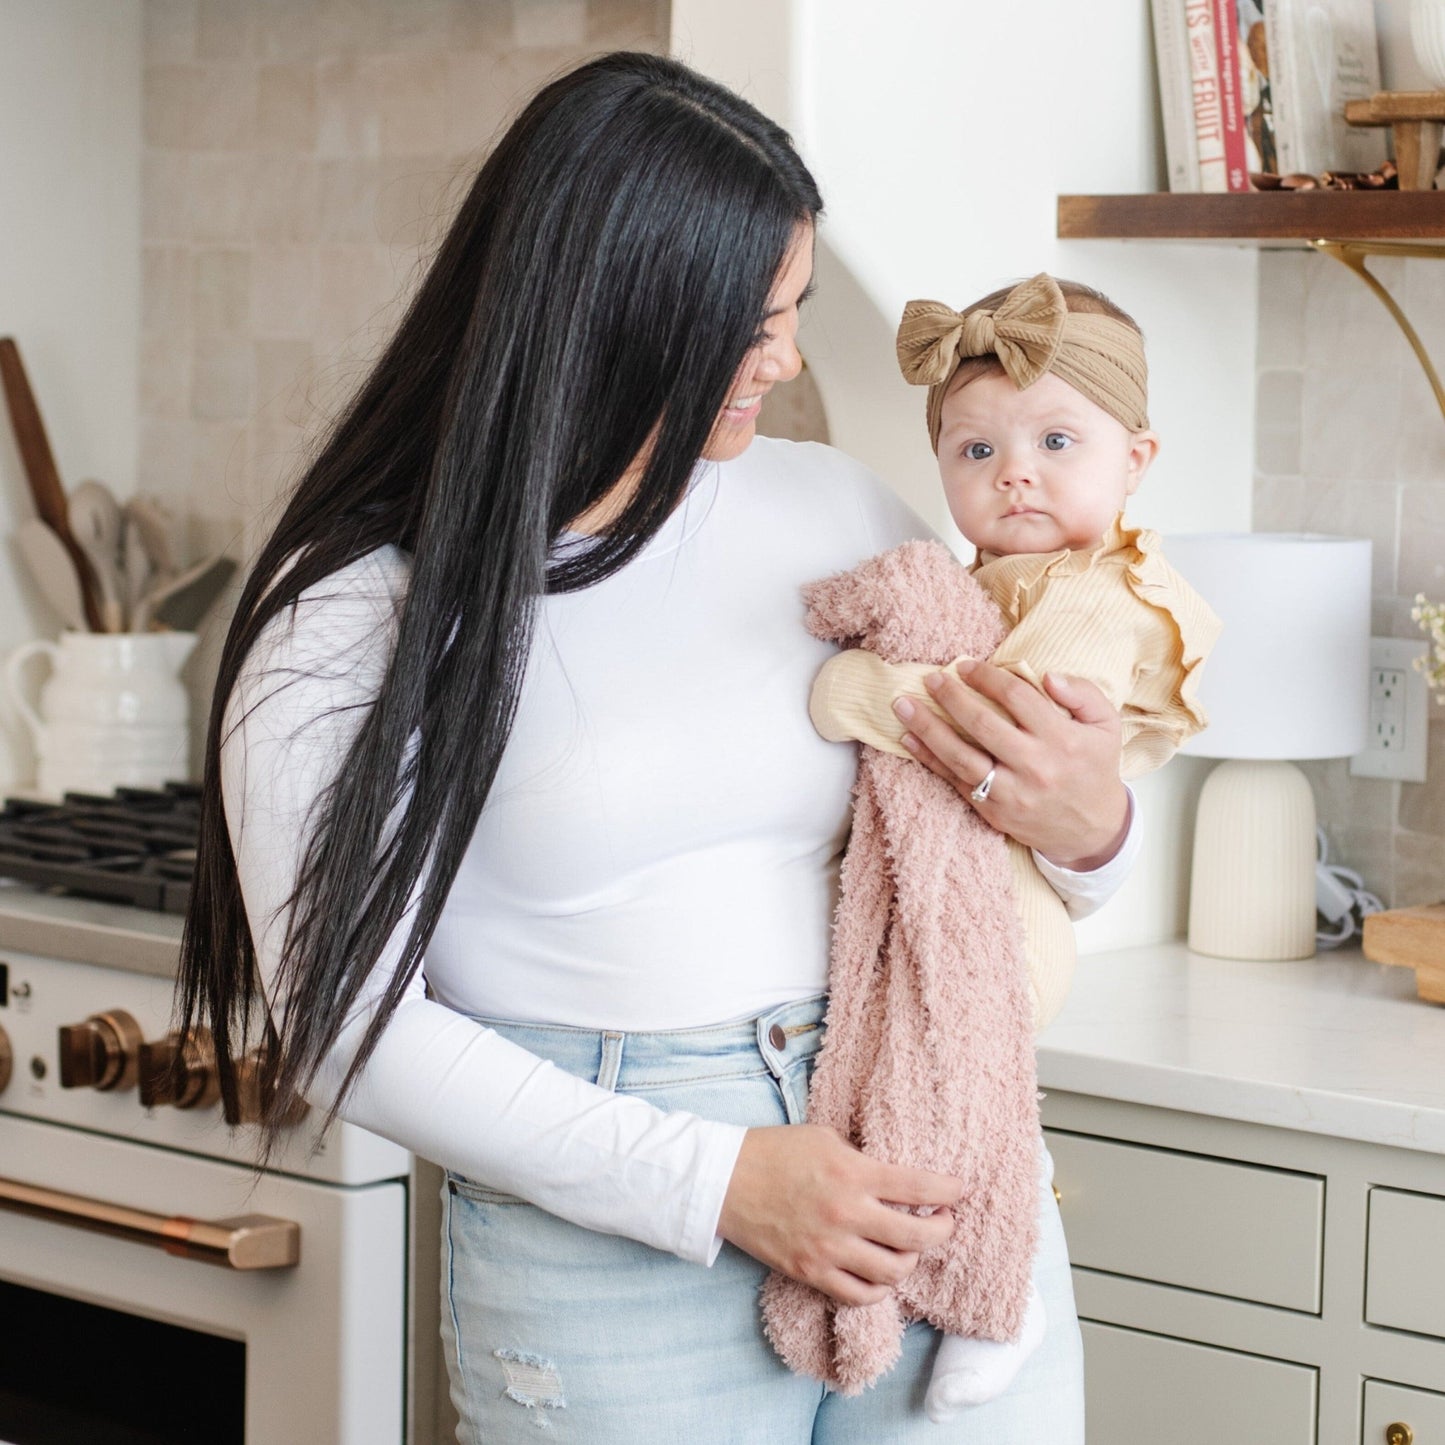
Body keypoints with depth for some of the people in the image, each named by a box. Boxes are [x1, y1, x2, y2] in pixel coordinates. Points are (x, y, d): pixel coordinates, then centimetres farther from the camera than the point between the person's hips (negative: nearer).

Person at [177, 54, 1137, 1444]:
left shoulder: (834, 512, 5)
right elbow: (348, 1012, -10)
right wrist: (712, 1183, -16)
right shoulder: (355, 612, -6)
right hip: (616, 1255, -3)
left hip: (933, 1201, 4)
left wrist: (1085, 828, -11)